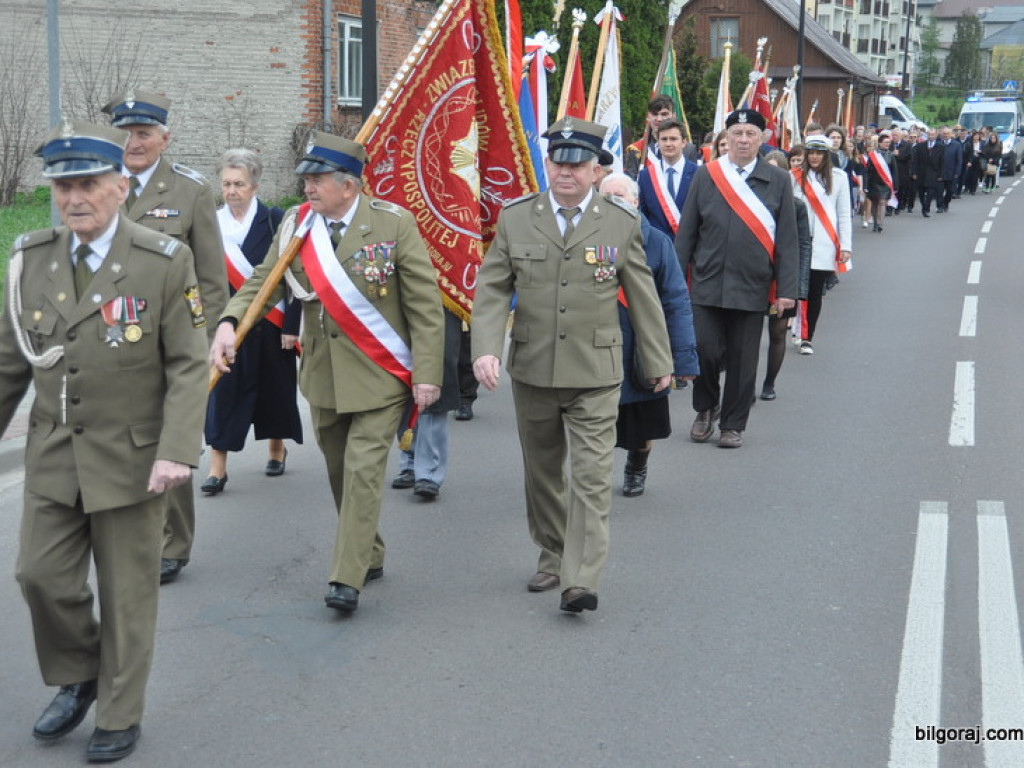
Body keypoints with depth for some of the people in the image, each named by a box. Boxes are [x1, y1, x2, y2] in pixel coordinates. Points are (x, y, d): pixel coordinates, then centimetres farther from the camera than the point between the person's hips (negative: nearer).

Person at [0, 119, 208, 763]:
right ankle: (77, 679, 33)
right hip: (53, 457, 4)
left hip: (131, 459, -3)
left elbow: (188, 366, -12)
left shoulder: (165, 262, -10)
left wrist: (177, 450, -21)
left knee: (127, 593, 7)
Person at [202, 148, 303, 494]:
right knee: (223, 391, -5)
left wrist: (291, 326, -10)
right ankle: (218, 467, -3)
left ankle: (277, 449, 34)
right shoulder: (212, 224, 2)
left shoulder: (275, 221, -5)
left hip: (270, 324, -1)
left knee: (275, 388, 12)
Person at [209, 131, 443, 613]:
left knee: (363, 469, -9)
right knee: (339, 472, 14)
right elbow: (263, 281, 3)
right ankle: (369, 557, 32)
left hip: (380, 374, -5)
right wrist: (229, 322, -17)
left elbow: (426, 306, -9)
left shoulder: (394, 224, -10)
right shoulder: (295, 224, 2)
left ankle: (347, 580, -5)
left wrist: (427, 373, -13)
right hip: (323, 374, 5)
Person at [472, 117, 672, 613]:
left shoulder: (621, 224, 0)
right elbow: (492, 289, 0)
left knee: (592, 476, -8)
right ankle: (552, 555, 33)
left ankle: (580, 581, -7)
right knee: (542, 472, 15)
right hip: (532, 370, 2)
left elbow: (643, 297, 6)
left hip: (595, 374, -2)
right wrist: (485, 348, -14)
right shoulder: (516, 218, 1)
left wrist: (658, 361, 10)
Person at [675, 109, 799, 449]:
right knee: (704, 350, -4)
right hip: (706, 284, 0)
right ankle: (706, 408, 23)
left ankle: (733, 424, 21)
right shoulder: (706, 175, 5)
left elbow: (787, 240, 2)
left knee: (742, 360, 5)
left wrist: (786, 289, -3)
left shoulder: (778, 181, 4)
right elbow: (687, 232, 7)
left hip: (751, 288, 0)